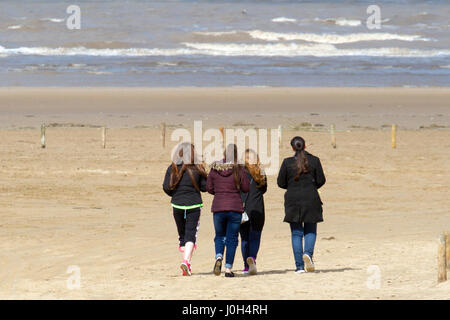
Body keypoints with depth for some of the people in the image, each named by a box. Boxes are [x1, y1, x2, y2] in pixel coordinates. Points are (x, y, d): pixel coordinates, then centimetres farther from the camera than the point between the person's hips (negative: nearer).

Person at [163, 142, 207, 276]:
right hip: (194, 205, -2)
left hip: (177, 205, 2)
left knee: (182, 235, 15)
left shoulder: (172, 168, -2)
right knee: (191, 234, -4)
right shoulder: (197, 169, -5)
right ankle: (186, 260, -25)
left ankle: (186, 263, 17)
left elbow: (166, 187, -3)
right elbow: (205, 187, -1)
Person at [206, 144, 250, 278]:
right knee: (232, 238, 6)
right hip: (235, 207, -2)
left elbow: (209, 188, 5)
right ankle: (228, 268, 1)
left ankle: (219, 257, -10)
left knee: (220, 236, 17)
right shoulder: (239, 170, -7)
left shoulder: (214, 169, -1)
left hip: (218, 207, 2)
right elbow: (246, 189, -1)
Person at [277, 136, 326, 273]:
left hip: (293, 200, 0)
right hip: (311, 200, 0)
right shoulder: (314, 160, -2)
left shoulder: (287, 162, -4)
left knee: (296, 233, 5)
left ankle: (299, 266, -1)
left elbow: (280, 182, 0)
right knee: (310, 230, 12)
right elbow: (321, 181, 0)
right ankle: (308, 253, -17)